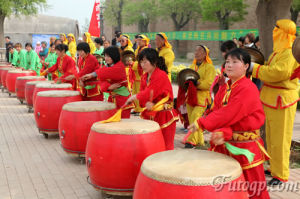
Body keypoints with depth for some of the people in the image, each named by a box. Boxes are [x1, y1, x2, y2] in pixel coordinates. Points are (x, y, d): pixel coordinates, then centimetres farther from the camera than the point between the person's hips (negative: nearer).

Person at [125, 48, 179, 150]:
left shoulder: (161, 75, -15)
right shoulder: (144, 77, 10)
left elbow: (150, 93, -21)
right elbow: (143, 94, 4)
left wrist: (134, 97, -11)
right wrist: (146, 103, -18)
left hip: (164, 115, -7)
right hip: (151, 114, 7)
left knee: (166, 145, 0)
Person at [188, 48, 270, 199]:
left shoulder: (248, 89, -16)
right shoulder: (223, 88, 9)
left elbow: (228, 113, -23)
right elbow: (216, 111, -1)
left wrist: (201, 123, -21)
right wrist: (220, 132, -21)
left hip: (246, 146, -7)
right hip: (225, 143, 7)